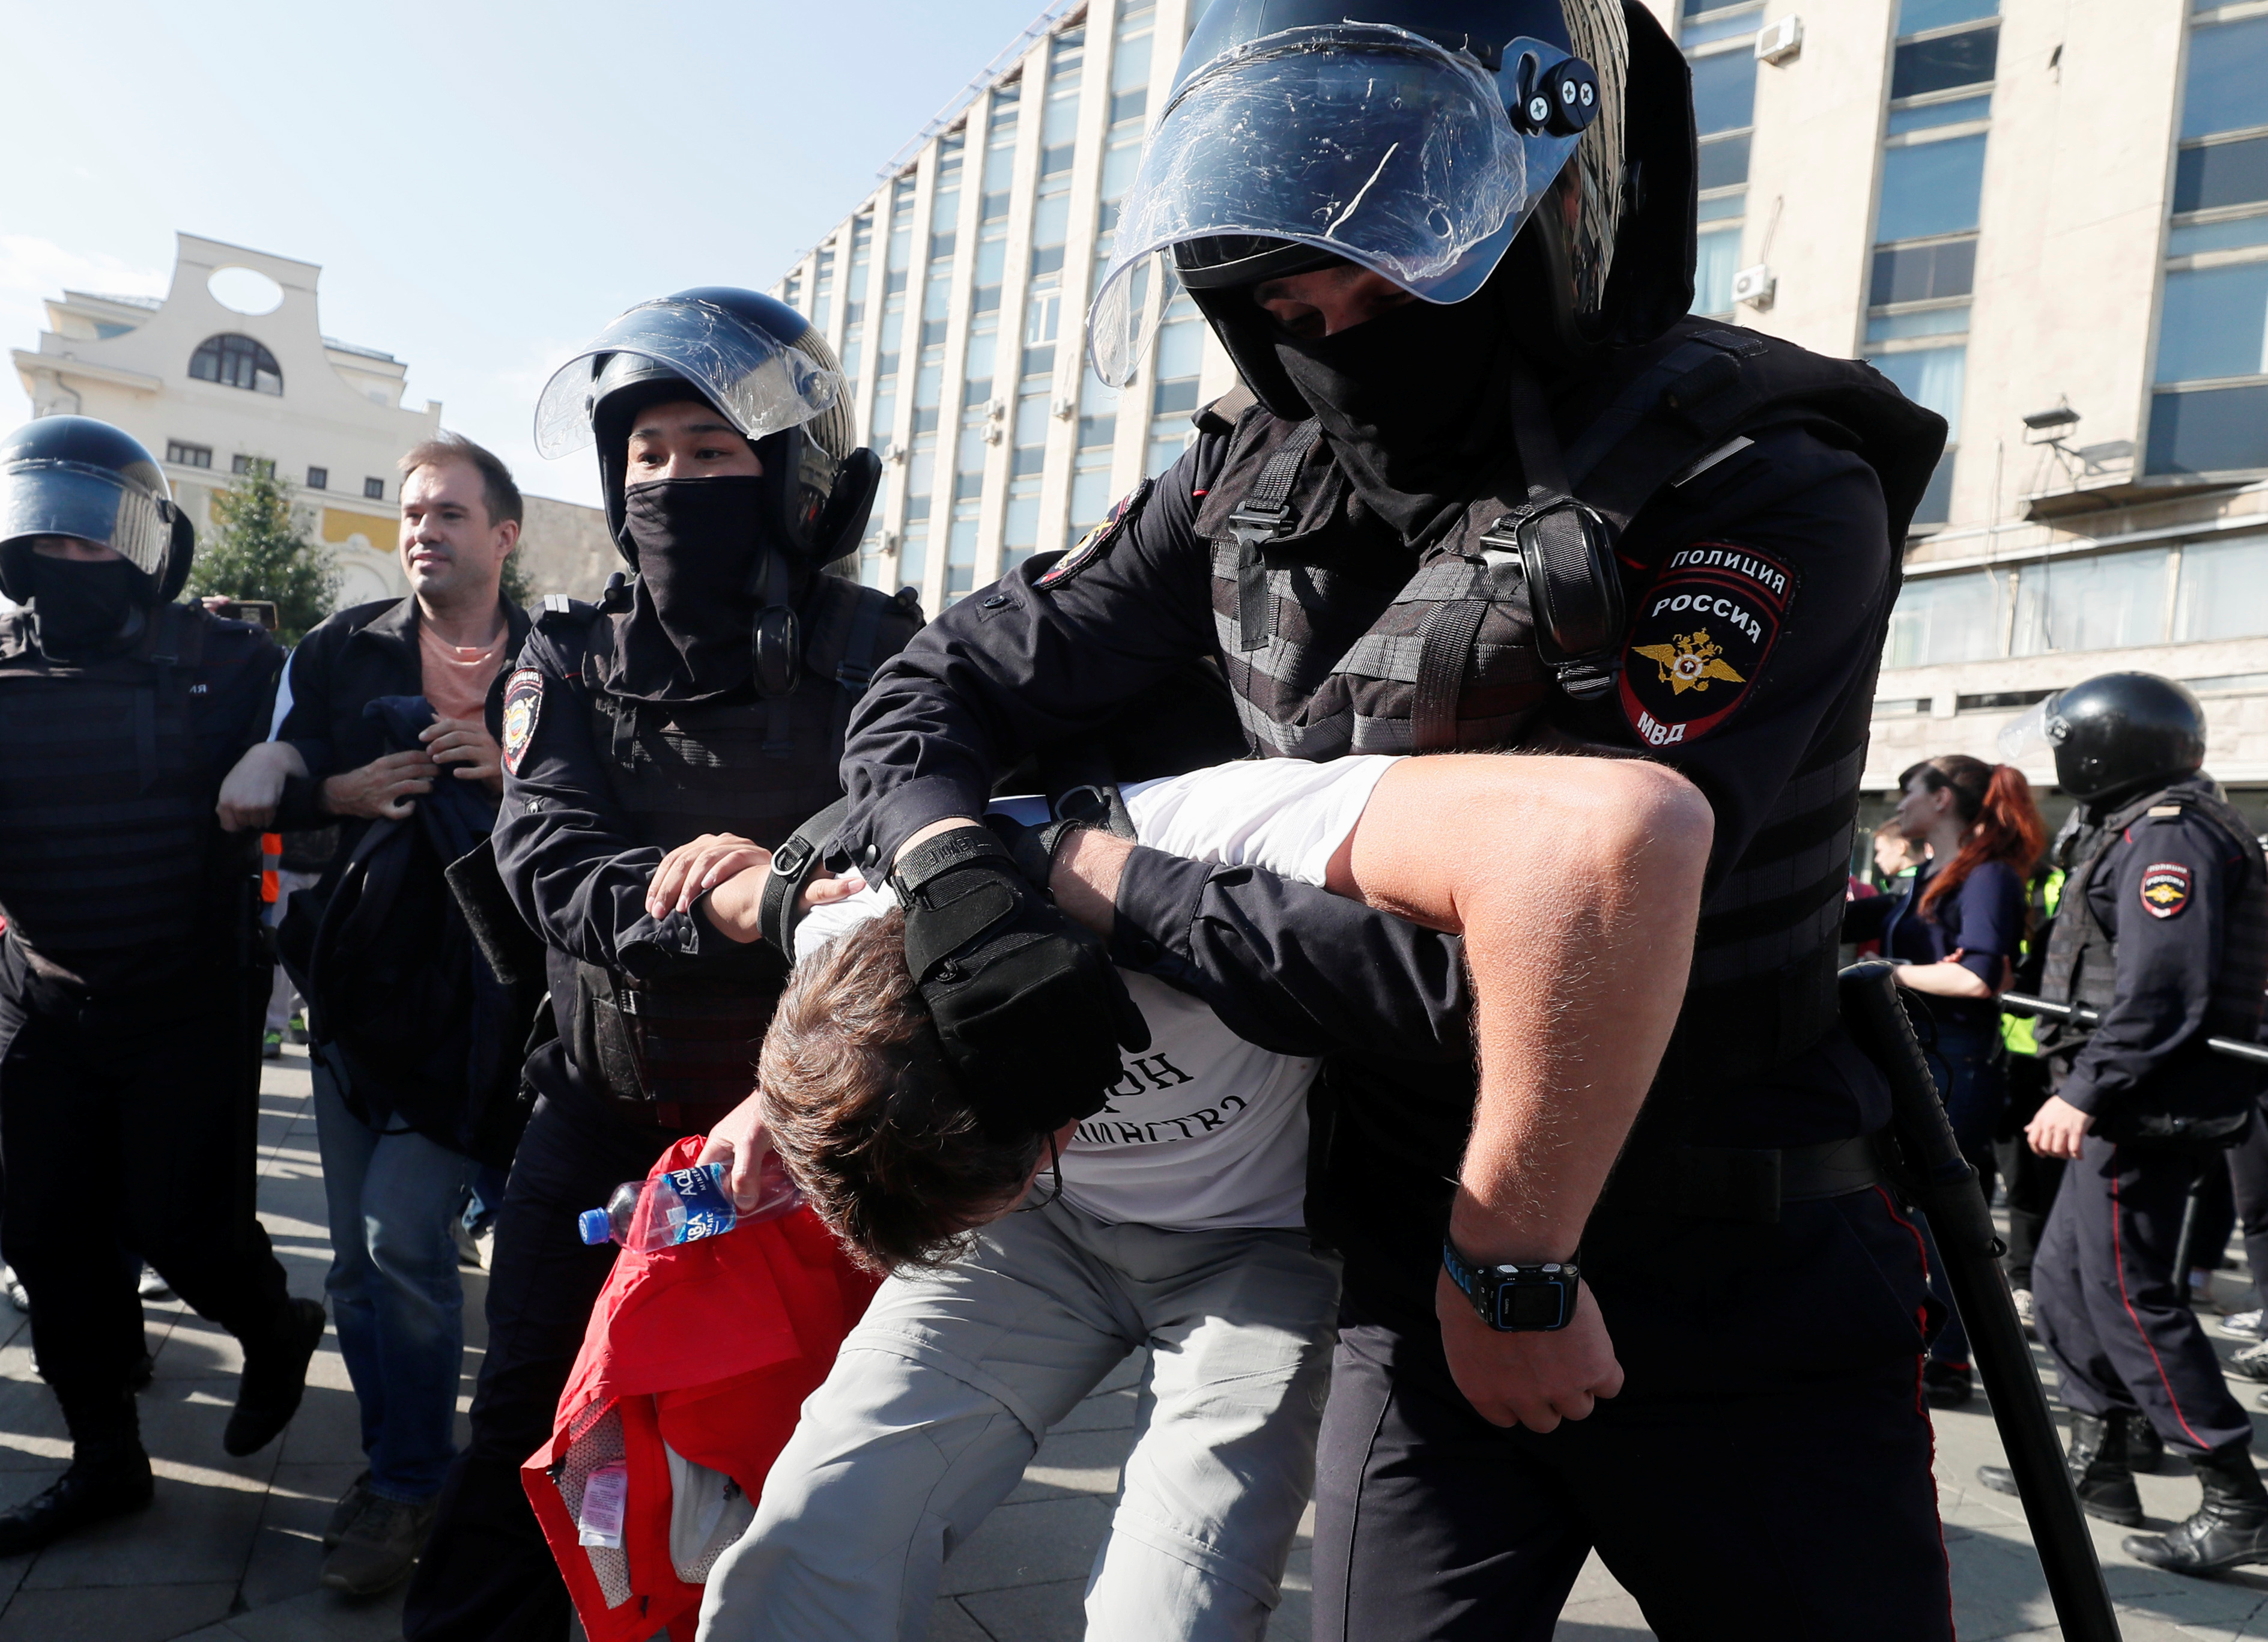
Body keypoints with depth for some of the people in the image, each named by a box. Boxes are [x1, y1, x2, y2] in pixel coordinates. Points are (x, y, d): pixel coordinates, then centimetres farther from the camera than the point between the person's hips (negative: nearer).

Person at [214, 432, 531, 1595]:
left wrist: (513, 771, -18)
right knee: (358, 1254, 12)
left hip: (478, 991, -4)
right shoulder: (344, 651, 8)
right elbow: (246, 795, 9)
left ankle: (408, 1483, 11)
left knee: (402, 1238, -8)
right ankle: (400, 1461, 30)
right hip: (359, 982, 4)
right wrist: (336, 790, -9)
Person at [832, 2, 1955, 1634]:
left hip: (1747, 1313, -3)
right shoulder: (1262, 482, 0)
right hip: (1420, 1279, 4)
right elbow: (947, 688, 2)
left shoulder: (1760, 492, -17)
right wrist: (974, 914, -17)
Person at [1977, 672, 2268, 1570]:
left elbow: (2161, 992, -26)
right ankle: (2095, 1464, 25)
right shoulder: (2138, 829, 18)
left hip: (2145, 1110, -11)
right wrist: (2084, 1092, 21)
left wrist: (2084, 1091, -26)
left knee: (2127, 1294, -6)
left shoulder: (2167, 835, -15)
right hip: (2127, 1108, 11)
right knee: (2063, 1279, 15)